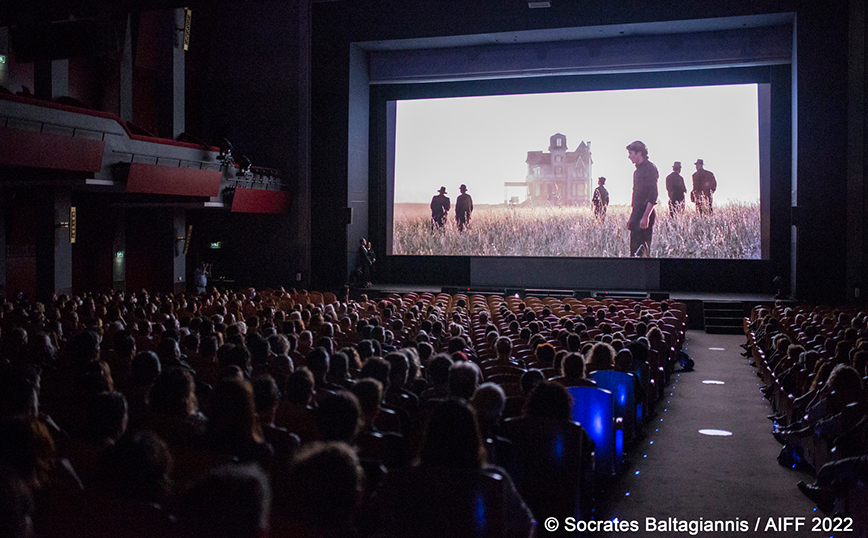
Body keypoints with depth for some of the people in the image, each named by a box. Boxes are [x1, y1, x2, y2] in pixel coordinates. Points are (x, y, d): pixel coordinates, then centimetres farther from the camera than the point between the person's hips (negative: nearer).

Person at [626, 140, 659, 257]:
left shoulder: (650, 168, -10)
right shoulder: (637, 170, 19)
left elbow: (653, 196, -17)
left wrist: (646, 217, -23)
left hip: (645, 217, -9)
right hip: (636, 216, 9)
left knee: (642, 251, -11)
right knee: (633, 249, 8)